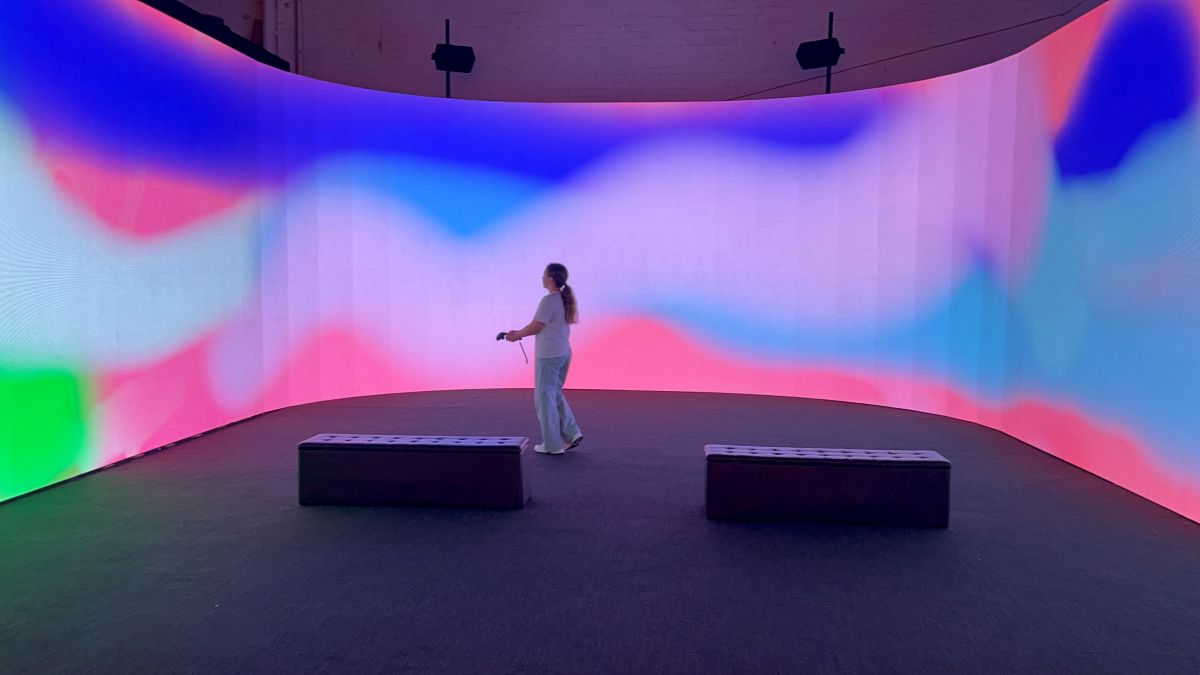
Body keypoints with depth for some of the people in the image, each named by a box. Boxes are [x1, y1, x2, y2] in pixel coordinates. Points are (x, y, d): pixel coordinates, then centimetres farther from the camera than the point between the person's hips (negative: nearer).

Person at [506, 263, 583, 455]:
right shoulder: (565, 299, 9)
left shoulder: (548, 300, -17)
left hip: (548, 356, -8)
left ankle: (552, 445, 10)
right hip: (563, 353, 8)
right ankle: (572, 433, 15)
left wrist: (517, 334, 1)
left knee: (545, 397, 3)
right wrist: (519, 333, 17)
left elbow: (536, 327, -15)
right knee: (555, 395, 21)